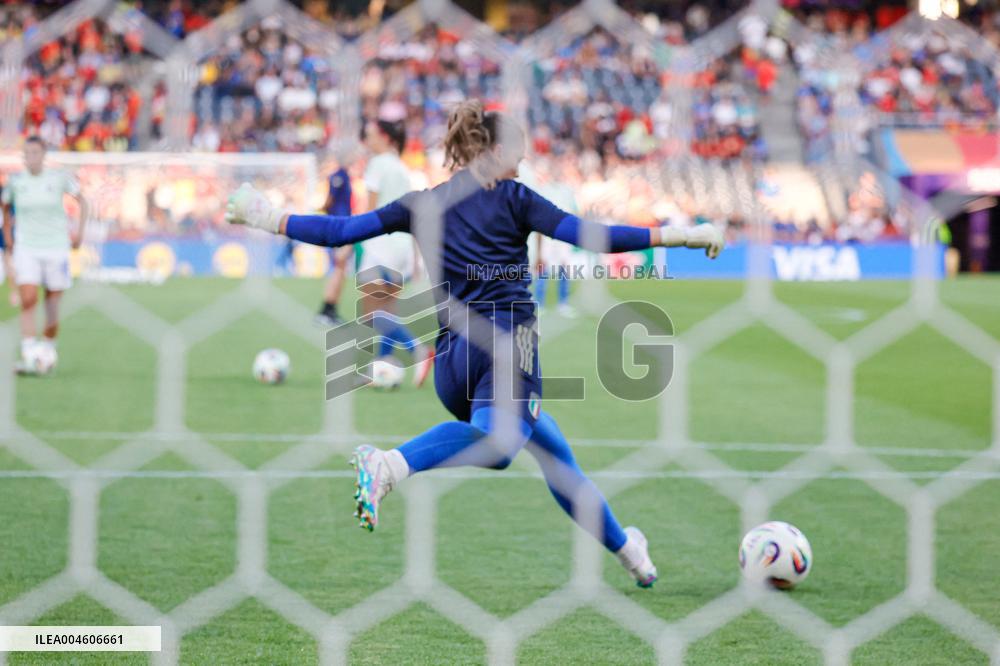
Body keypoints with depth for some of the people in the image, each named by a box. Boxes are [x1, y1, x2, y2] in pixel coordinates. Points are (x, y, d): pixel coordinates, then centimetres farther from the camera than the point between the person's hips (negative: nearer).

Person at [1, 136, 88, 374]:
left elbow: (81, 200, 11)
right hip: (26, 249, 0)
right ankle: (27, 356, -19)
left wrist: (79, 230, 6)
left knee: (52, 305, 2)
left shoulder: (59, 178, -3)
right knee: (28, 301, -17)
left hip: (56, 247, 0)